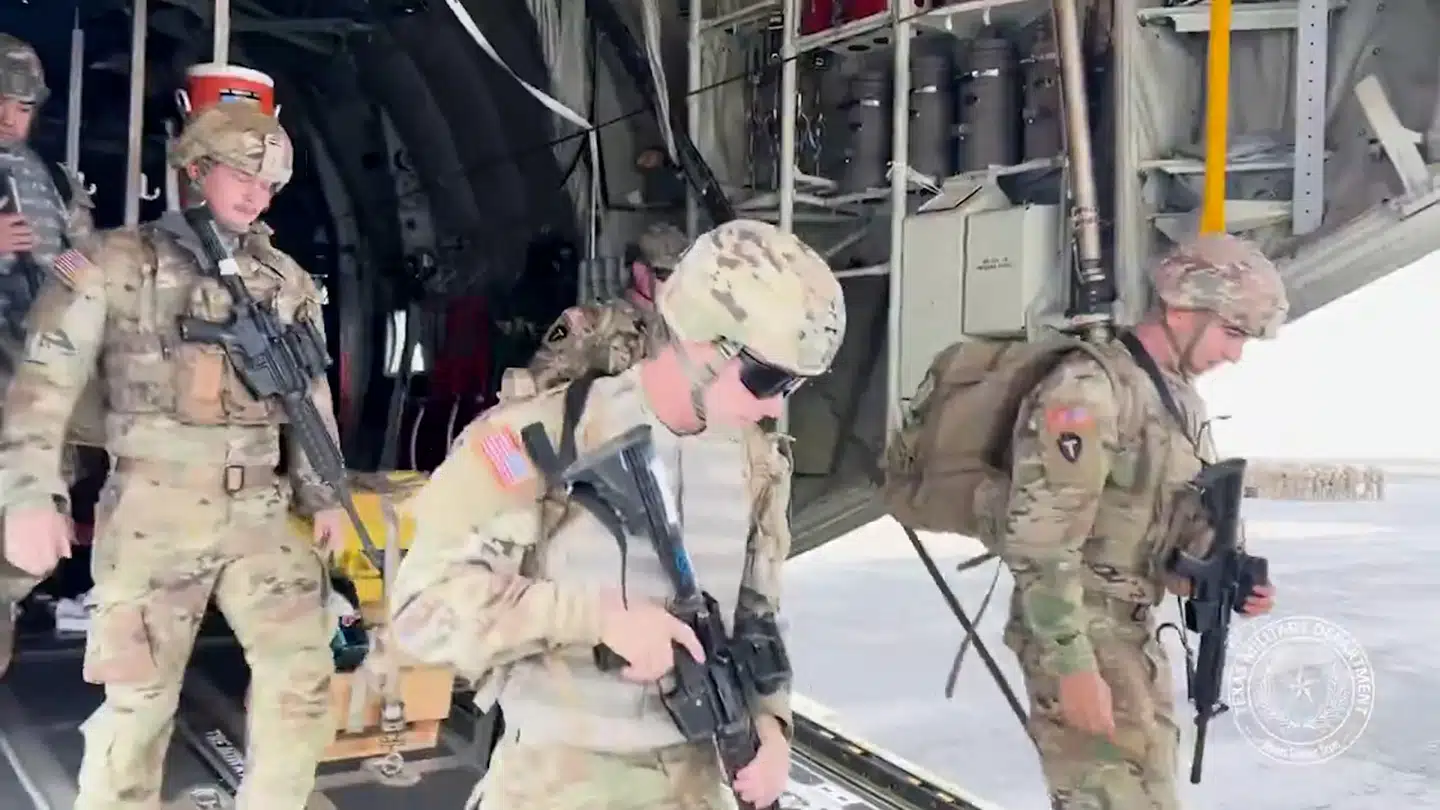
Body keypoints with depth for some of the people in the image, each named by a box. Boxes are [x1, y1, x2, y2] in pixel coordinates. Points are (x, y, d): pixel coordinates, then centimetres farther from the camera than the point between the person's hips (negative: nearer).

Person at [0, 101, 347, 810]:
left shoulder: (287, 281, 13)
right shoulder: (115, 264, -1)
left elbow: (313, 394, 19)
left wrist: (324, 494, 15)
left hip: (258, 511, 4)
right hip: (153, 512, -4)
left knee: (304, 672, -1)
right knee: (139, 699, 1)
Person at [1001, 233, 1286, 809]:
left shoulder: (1185, 402, 12)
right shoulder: (1088, 391, -19)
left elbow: (1192, 521, 20)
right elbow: (1038, 543, -24)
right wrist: (1074, 666, -24)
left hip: (1138, 637, 10)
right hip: (1077, 639, -10)